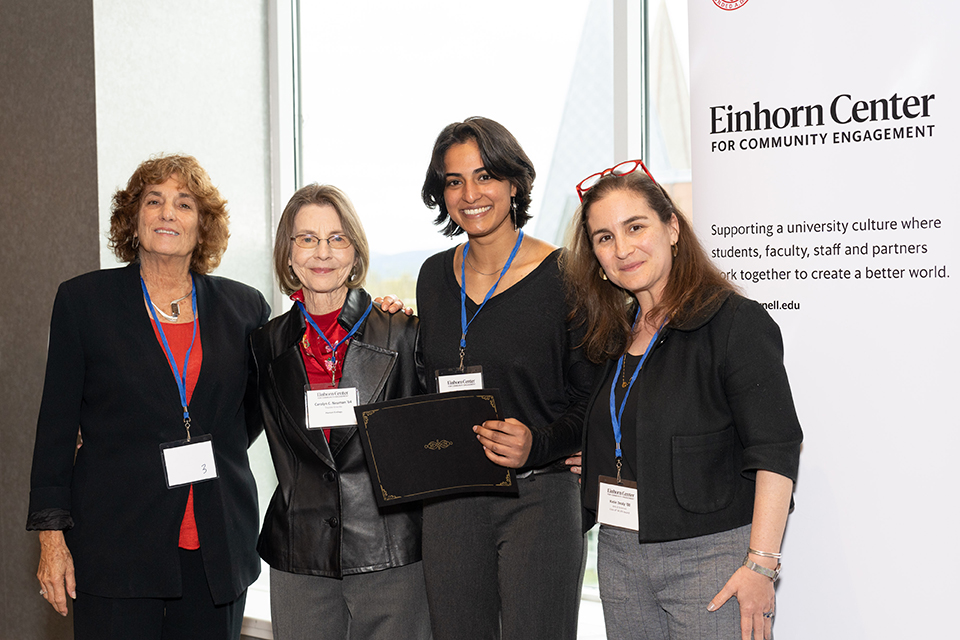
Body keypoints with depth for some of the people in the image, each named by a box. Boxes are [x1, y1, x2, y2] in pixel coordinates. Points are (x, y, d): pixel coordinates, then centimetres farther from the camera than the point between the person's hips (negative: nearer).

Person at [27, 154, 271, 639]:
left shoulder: (242, 308, 6)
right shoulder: (83, 300, 2)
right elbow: (56, 425, 1)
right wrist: (51, 535, -3)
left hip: (218, 552, 2)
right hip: (115, 552, -2)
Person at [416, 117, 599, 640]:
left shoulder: (562, 276, -7)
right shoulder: (435, 275, 9)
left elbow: (591, 398, -5)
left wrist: (537, 444, -20)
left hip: (538, 497, -4)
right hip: (449, 500, 5)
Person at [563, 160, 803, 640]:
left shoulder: (735, 321, -10)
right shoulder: (613, 335, 12)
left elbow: (775, 448, -16)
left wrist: (761, 564, -20)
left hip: (712, 555, -6)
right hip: (620, 557, 7)